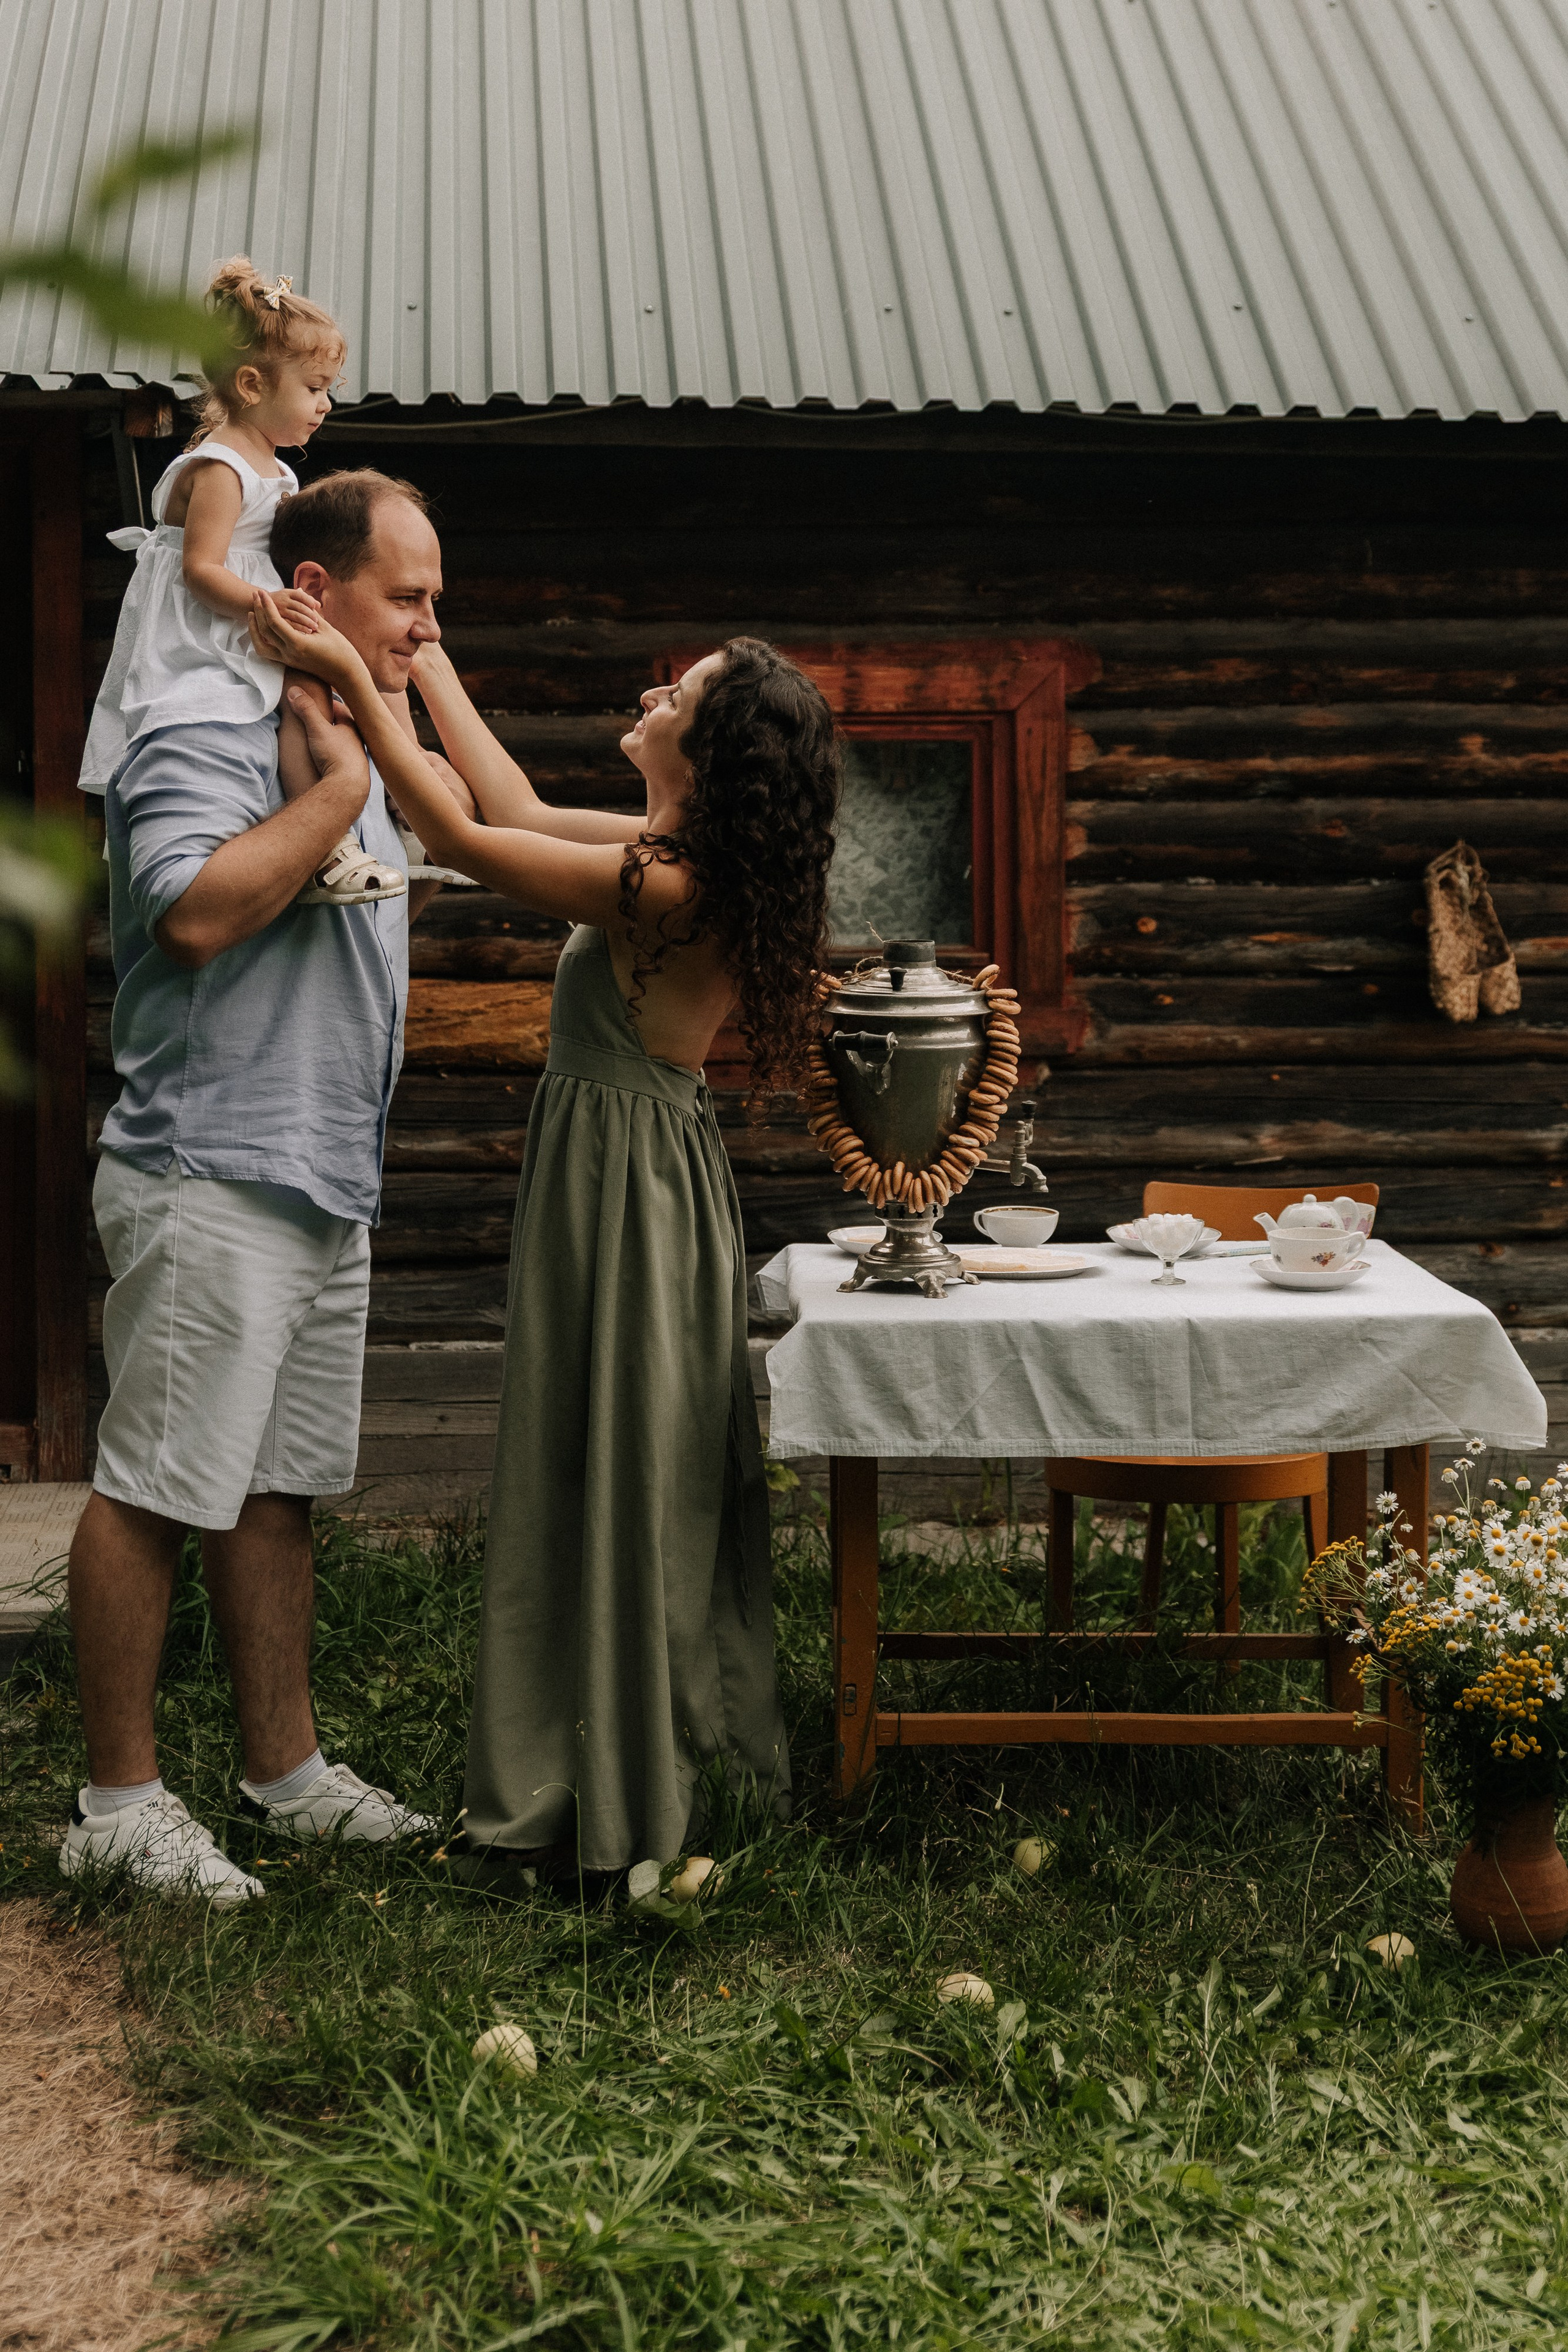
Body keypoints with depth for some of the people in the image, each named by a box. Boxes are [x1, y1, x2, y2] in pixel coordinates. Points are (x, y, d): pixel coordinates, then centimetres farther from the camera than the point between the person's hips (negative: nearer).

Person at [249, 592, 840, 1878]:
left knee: (613, 1480, 0)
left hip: (625, 1183, -9)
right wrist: (426, 662, 17)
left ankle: (619, 1805, 11)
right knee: (647, 1481, 16)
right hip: (630, 1163, 9)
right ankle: (660, 1771, 27)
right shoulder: (685, 858, 3)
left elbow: (466, 839, -18)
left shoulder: (661, 891, -24)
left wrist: (355, 683, -15)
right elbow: (522, 812, 13)